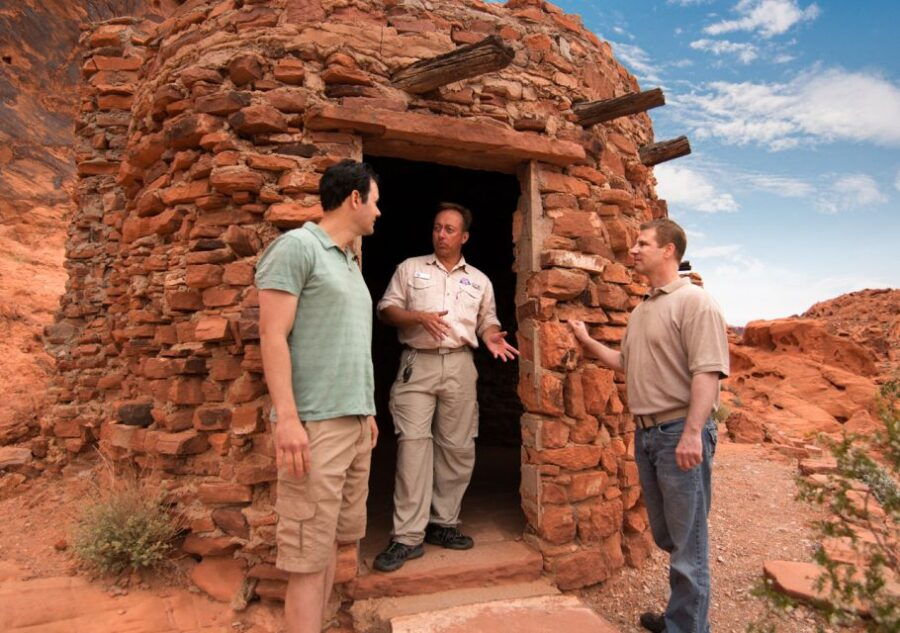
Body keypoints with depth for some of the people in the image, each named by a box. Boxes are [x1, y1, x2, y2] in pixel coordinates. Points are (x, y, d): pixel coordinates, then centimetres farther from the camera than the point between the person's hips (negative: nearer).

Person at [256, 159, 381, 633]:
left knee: (332, 542, 15)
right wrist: (287, 417, -19)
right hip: (315, 422, -8)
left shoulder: (350, 262, 18)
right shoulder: (297, 246, -6)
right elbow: (273, 336, -13)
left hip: (355, 421, 8)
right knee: (308, 554, -1)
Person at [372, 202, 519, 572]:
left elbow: (487, 321, 18)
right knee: (413, 443, -10)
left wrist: (491, 337, -5)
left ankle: (443, 523, 21)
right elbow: (386, 309, 3)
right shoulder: (410, 268, 9)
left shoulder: (479, 280, 16)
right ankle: (408, 536, -4)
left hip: (459, 365, 3)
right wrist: (420, 317, -14)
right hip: (417, 364, -3)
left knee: (457, 447, 6)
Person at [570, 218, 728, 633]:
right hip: (646, 432, 8)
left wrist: (693, 433, -26)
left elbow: (707, 373, -19)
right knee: (665, 535, 18)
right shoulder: (641, 311, 16)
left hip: (679, 432, -8)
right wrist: (588, 343, 18)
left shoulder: (694, 302, -10)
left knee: (686, 540, 3)